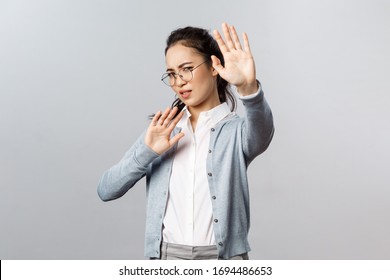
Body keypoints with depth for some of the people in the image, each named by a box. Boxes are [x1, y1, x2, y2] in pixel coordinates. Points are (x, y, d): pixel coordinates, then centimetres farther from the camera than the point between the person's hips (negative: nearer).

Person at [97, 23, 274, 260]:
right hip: (167, 257, 3)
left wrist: (248, 87, -45)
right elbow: (106, 191, 1)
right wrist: (146, 152, -13)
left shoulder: (236, 130, 0)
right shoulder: (162, 130, 7)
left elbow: (262, 132, -26)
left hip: (224, 257, -2)